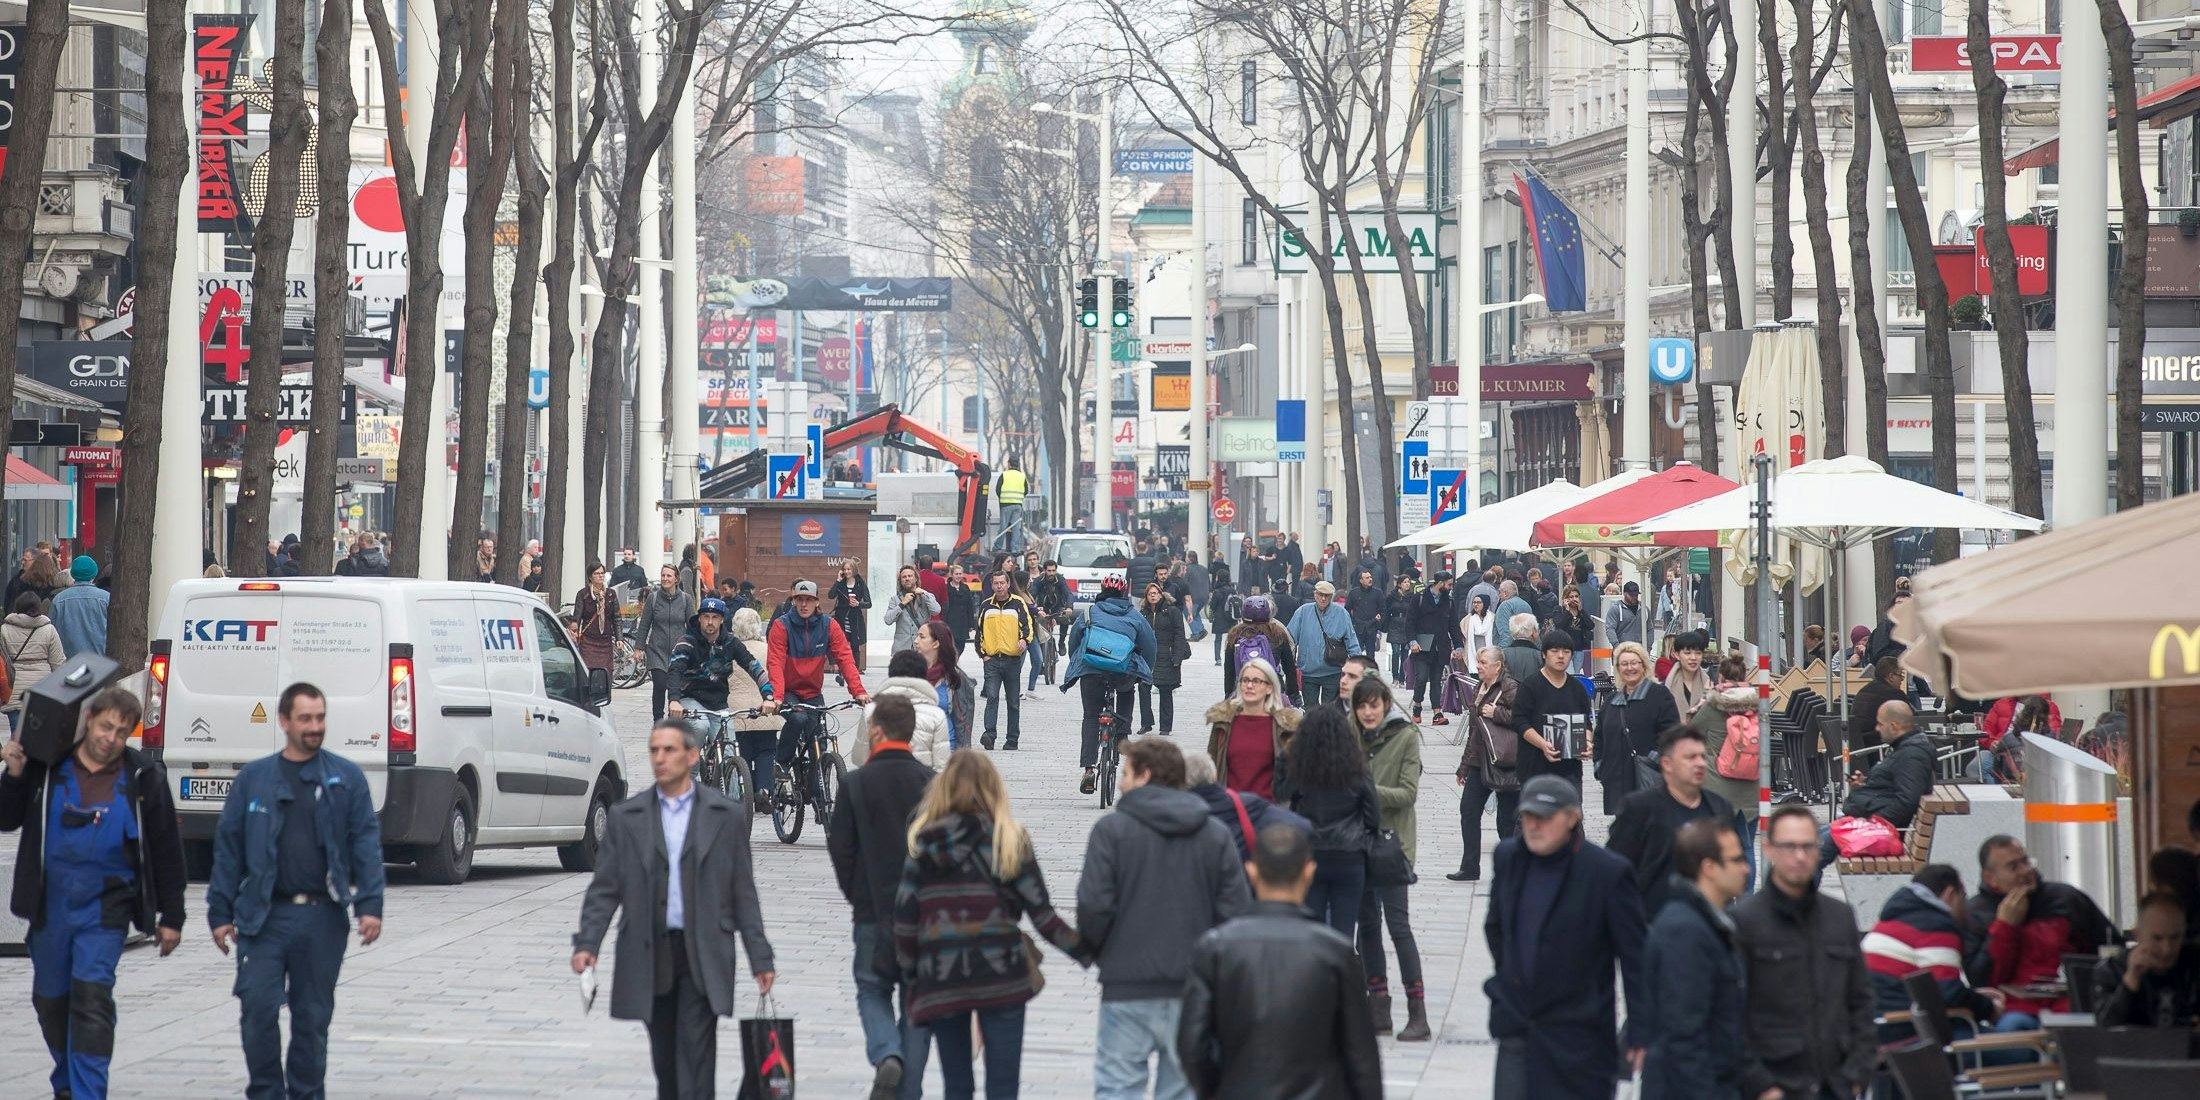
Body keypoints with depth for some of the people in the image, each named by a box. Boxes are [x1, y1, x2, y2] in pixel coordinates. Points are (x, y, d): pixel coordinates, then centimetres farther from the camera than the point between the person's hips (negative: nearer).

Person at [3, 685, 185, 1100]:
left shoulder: (143, 779, -1)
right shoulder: (47, 766, 0)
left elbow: (166, 851, 4)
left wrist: (171, 917, 4)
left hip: (105, 908, -2)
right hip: (50, 905, 3)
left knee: (92, 995, -15)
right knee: (50, 999, 13)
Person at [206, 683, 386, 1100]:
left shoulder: (346, 777, 6)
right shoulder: (252, 779, 7)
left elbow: (366, 843, 2)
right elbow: (228, 847, 8)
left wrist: (369, 906, -8)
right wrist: (220, 913, 3)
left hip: (323, 917, 0)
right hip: (264, 915, 0)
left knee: (313, 1015, 7)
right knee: (258, 1007, -7)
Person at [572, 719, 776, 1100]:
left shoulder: (725, 815, 3)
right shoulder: (626, 817, 6)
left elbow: (743, 892, 4)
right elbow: (604, 889, 4)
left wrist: (759, 957, 2)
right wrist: (587, 944, -10)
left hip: (702, 956, -2)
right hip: (650, 955, 2)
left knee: (696, 1053, -10)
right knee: (664, 1056, 11)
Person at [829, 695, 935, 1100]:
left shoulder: (855, 784, -8)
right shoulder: (931, 782, -4)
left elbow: (841, 849, -4)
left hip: (874, 910, -1)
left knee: (873, 990, 13)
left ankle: (886, 1055, -14)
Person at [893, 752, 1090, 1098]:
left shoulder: (923, 843, 3)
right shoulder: (1011, 841, -1)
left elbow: (904, 920, 1)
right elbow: (1042, 916, -2)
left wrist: (909, 978, 11)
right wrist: (1089, 953, 7)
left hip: (940, 979, 2)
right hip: (1000, 977, -2)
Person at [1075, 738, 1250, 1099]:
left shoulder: (1111, 829, -5)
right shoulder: (1216, 834, 5)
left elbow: (1093, 905, -10)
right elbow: (1237, 908, 0)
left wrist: (1096, 949, 9)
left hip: (1127, 988, -3)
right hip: (1194, 989, 3)